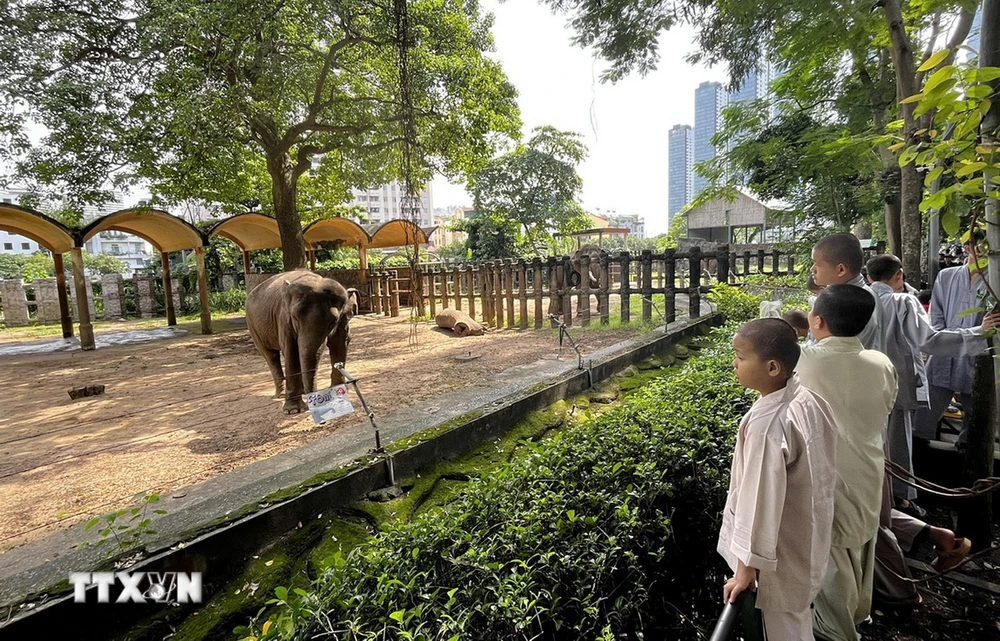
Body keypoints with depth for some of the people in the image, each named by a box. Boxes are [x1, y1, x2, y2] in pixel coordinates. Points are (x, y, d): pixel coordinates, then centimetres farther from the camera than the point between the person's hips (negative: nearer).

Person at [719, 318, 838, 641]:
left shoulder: (767, 425, -34)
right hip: (806, 537, 7)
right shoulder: (808, 399, -9)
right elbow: (817, 468, 5)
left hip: (781, 552, -7)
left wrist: (746, 567, -17)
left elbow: (761, 499, -29)